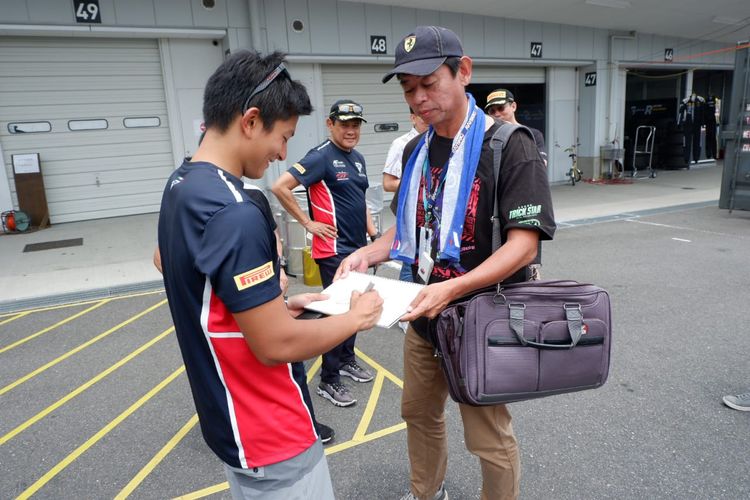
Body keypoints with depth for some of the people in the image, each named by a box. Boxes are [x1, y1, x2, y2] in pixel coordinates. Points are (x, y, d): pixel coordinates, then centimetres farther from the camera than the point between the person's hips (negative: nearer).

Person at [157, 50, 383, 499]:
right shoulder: (234, 213, -29)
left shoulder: (181, 186, 2)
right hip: (271, 437, -9)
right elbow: (277, 344, -26)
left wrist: (277, 305, 6)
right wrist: (357, 317, -12)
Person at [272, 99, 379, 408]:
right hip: (334, 248, -8)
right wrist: (308, 223, -16)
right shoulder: (321, 157, -14)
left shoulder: (358, 158, 12)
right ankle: (328, 381, 11)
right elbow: (280, 187, -20)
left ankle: (347, 359, 35)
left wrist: (371, 231, 15)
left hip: (357, 245, 8)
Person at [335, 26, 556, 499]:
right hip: (424, 317, 7)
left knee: (488, 437, 6)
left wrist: (453, 288, -32)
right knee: (419, 412, 22)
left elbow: (524, 244, -20)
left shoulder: (509, 144, -14)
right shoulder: (416, 150, 6)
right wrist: (367, 253, -4)